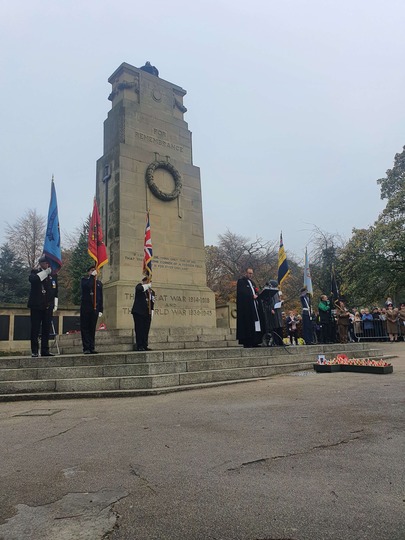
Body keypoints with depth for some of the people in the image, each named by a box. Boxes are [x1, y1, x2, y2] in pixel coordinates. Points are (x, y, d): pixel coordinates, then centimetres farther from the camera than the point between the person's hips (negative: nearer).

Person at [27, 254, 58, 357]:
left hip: (48, 306, 3)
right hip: (37, 306, -3)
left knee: (47, 329, 4)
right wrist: (46, 272, -20)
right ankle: (34, 351, 4)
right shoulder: (35, 272, 4)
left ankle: (45, 351, 10)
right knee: (35, 329, -1)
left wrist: (55, 304, 11)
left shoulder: (53, 274, 13)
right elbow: (32, 279, -21)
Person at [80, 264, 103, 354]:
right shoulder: (84, 280, 7)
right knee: (85, 328, -3)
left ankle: (92, 348, 8)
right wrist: (92, 276, -10)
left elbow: (101, 297, 14)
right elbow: (86, 286, -18)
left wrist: (100, 309, 7)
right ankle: (86, 348, -1)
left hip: (95, 308, 3)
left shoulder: (99, 283, 16)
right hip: (85, 307, -3)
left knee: (92, 329, 5)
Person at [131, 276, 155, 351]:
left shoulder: (152, 292, 20)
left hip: (147, 314, 5)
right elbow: (138, 289, -22)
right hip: (138, 312, -5)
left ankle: (145, 346, 12)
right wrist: (147, 285, -13)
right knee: (139, 330, -5)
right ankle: (139, 346, -1)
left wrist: (151, 314, 13)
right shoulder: (140, 286, 4)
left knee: (146, 330, 5)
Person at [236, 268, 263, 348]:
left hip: (254, 305, 8)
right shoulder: (241, 281, -1)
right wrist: (252, 296, -14)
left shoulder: (252, 282, 24)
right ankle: (246, 343, -8)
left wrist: (256, 295, -2)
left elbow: (256, 292, 21)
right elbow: (242, 293, -13)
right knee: (247, 325, -10)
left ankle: (254, 342, 4)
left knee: (255, 325, 2)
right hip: (245, 307, -8)